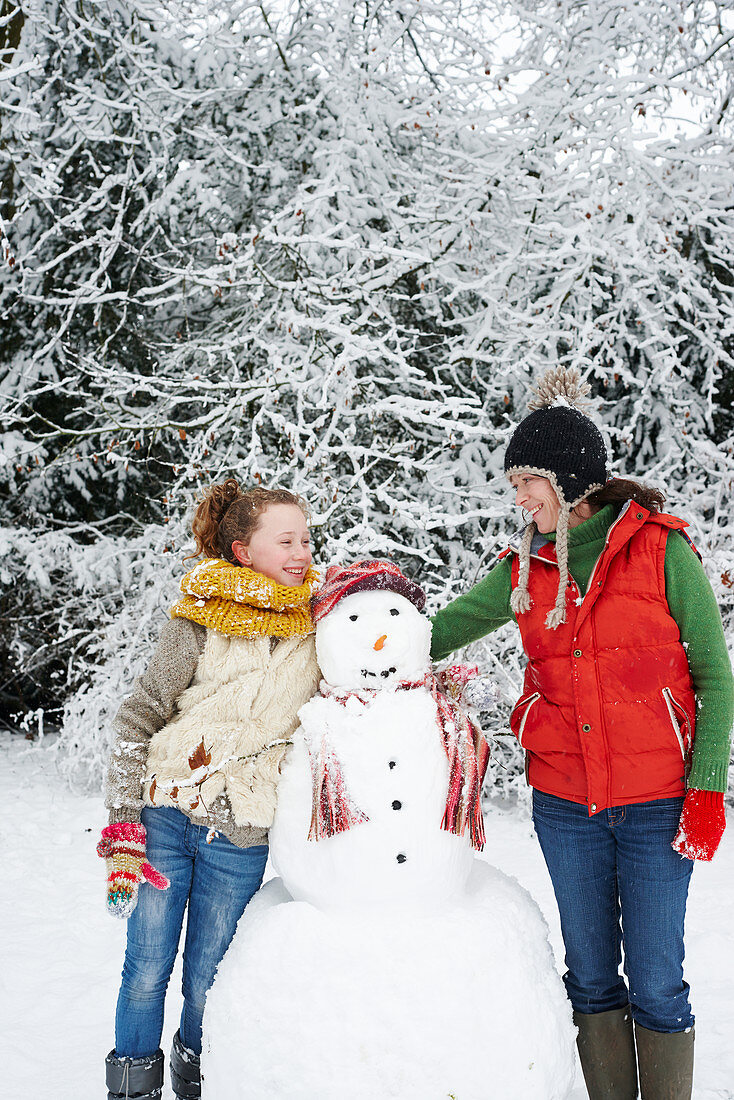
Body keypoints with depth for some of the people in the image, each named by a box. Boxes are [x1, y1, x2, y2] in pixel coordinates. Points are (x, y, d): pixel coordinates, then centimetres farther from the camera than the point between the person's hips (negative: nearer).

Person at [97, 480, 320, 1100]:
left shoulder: (317, 625, 0)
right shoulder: (200, 623, -8)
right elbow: (137, 721, -4)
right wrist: (122, 827, -9)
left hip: (240, 839, 2)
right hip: (162, 820, -2)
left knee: (206, 984, 9)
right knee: (147, 973, 6)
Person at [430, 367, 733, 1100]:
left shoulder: (660, 549, -7)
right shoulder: (525, 568, 4)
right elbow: (437, 632, 9)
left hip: (656, 804, -3)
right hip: (565, 804, 4)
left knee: (655, 985, 2)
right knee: (592, 977, 13)